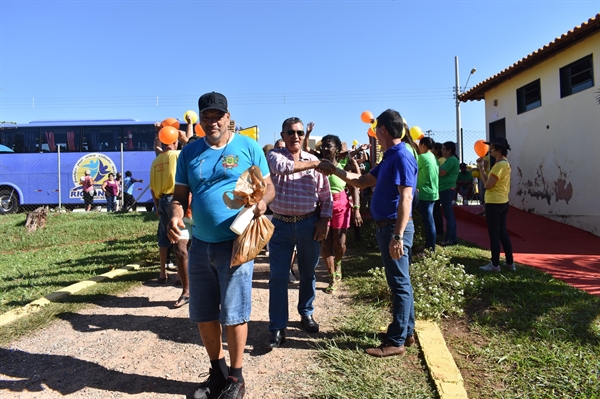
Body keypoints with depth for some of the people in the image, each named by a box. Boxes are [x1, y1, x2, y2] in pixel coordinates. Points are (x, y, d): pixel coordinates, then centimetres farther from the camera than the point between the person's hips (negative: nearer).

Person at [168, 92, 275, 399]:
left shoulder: (248, 147, -2)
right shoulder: (190, 152, 8)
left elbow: (268, 186, 2)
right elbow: (180, 195, 8)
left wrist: (262, 201, -20)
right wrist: (175, 217, -13)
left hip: (235, 243, -4)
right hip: (200, 244, 5)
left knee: (234, 314, 5)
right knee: (203, 315, 14)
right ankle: (217, 372, 35)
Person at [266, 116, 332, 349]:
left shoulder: (314, 161, 6)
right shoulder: (274, 156, 1)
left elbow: (326, 196, 6)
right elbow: (282, 167, -24)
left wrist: (324, 221, -5)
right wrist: (314, 163, -16)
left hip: (309, 224, 2)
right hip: (281, 224, -1)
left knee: (308, 273, 14)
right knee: (278, 277, 0)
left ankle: (306, 313, 34)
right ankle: (278, 328, 8)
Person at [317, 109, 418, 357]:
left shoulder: (401, 157, -16)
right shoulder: (390, 157, 15)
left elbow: (406, 198, -24)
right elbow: (362, 181, 21)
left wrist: (398, 236, -29)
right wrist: (334, 170, 20)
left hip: (394, 228, -10)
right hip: (387, 226, 10)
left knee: (399, 284, -2)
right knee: (400, 282, 16)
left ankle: (396, 342, 8)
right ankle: (406, 332, 28)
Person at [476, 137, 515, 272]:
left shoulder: (499, 165, -18)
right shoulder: (505, 163, 14)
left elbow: (487, 184, -19)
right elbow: (492, 182, 15)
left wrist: (481, 168, -9)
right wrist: (482, 167, 9)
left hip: (494, 203, -10)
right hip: (502, 202, 10)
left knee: (494, 234, -1)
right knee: (503, 233, 15)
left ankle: (495, 265, 7)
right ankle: (510, 263, 21)